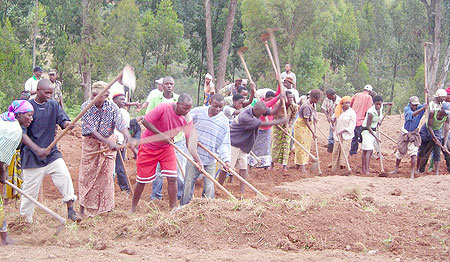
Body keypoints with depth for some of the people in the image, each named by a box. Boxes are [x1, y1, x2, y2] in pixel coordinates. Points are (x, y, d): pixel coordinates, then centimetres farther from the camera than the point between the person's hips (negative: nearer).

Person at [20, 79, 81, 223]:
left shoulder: (53, 105, 5)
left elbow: (63, 121, -2)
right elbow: (22, 133, -14)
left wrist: (68, 124, -29)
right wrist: (37, 149, -27)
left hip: (52, 152, 4)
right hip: (32, 156, -4)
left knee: (65, 176, -13)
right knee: (30, 189, 1)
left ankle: (70, 210, -5)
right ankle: (24, 219, 16)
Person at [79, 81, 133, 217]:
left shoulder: (112, 107, -10)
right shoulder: (86, 107, -16)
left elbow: (121, 125, -20)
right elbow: (90, 130, -21)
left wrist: (129, 138, -41)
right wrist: (108, 142, -30)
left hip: (109, 142, 1)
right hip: (90, 144, -1)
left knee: (106, 174, 3)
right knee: (87, 175, 2)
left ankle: (104, 206, 16)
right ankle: (83, 208, 11)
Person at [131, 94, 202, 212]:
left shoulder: (187, 119, -13)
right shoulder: (164, 108, -27)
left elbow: (190, 142, -12)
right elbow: (145, 121, -24)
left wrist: (198, 160, -23)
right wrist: (161, 135, -28)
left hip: (166, 148, 4)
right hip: (148, 146, -4)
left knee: (172, 178, -9)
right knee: (142, 179, 3)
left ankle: (173, 209, 3)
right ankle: (133, 208, 21)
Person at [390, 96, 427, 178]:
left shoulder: (419, 108, -9)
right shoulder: (406, 109, -17)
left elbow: (426, 105, -27)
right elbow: (412, 114, -36)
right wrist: (422, 109, -49)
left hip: (414, 134, 0)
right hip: (405, 134, 0)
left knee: (413, 154, -10)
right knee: (400, 152, 13)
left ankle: (412, 173, -6)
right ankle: (396, 169, 31)